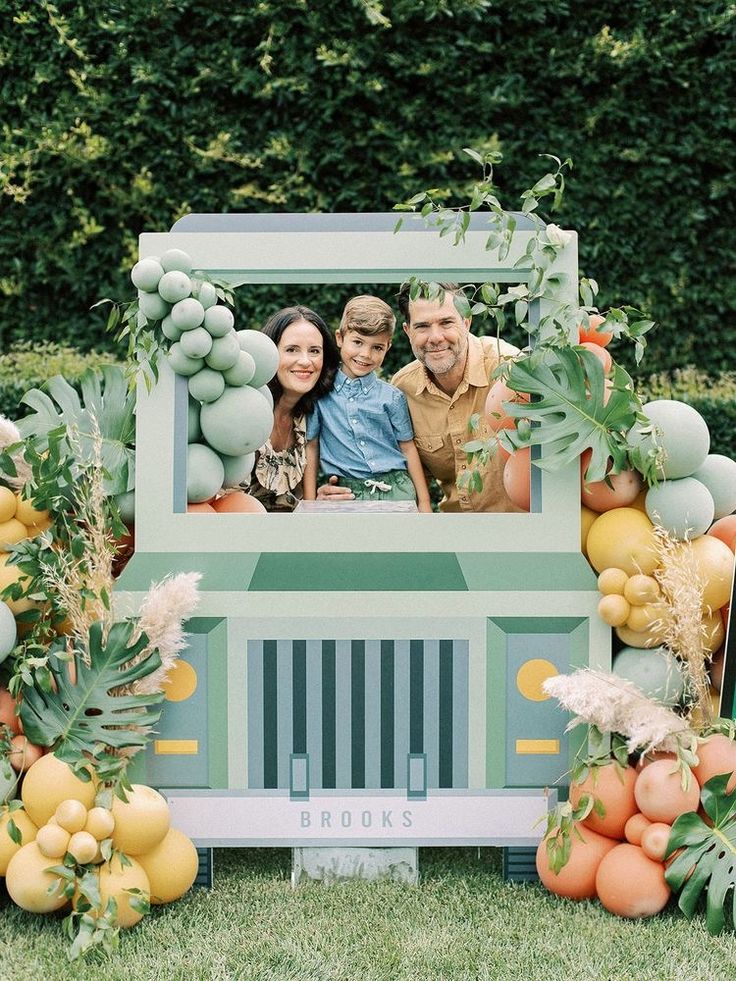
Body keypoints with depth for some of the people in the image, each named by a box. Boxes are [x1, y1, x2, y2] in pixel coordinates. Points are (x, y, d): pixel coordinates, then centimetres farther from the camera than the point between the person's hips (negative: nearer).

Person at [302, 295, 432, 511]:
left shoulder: (392, 398, 5)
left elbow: (407, 447, 9)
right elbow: (311, 446, 6)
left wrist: (424, 502, 7)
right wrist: (310, 503, 1)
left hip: (396, 489, 1)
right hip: (347, 493, -1)